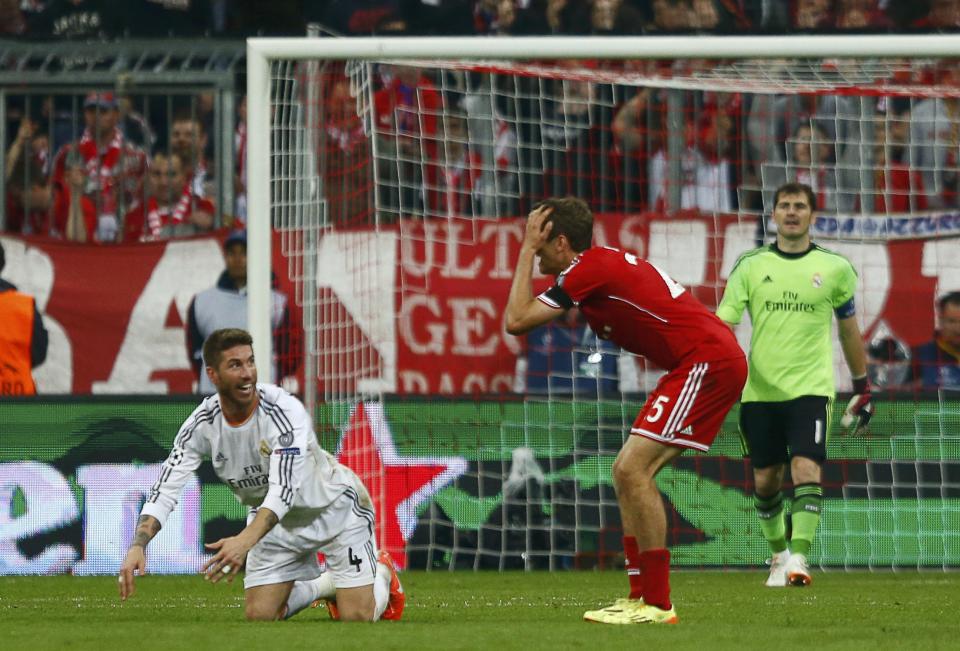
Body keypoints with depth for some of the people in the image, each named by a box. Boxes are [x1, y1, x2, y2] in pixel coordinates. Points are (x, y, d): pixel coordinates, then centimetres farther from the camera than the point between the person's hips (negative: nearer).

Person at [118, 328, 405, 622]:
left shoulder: (284, 409, -33)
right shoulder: (202, 424, -19)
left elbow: (285, 489, -42)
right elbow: (164, 490, -19)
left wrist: (245, 540, -57)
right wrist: (138, 545, -37)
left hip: (335, 507, -4)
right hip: (276, 520, 4)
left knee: (356, 618, -11)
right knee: (260, 617, -2)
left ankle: (382, 574, 25)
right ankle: (325, 586, 27)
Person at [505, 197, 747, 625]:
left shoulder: (590, 268, -11)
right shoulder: (606, 264, 18)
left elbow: (517, 321, -12)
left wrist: (527, 248, -5)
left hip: (708, 361, -10)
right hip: (714, 360, 10)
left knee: (633, 469, -15)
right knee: (628, 471, 11)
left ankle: (656, 604, -15)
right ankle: (641, 597, 11)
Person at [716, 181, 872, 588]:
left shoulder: (834, 268, 4)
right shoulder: (751, 265, 5)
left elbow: (849, 331, 15)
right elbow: (723, 322, -1)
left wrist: (862, 390, 19)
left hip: (810, 387, -2)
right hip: (759, 390, 2)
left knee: (806, 470, -17)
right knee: (765, 479, 6)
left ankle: (798, 559, -22)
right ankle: (778, 552, 26)